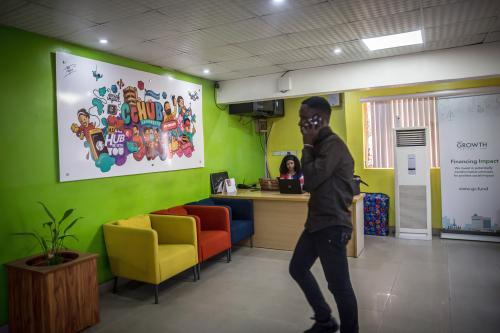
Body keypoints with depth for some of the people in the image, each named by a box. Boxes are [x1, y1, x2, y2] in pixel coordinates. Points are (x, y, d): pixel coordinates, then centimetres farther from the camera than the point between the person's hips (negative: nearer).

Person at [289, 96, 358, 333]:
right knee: (298, 268, 18)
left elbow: (311, 180, -22)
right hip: (317, 221, 11)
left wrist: (307, 146, -13)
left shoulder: (333, 144, -18)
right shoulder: (321, 144, 14)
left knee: (338, 284, 1)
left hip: (332, 225, -11)